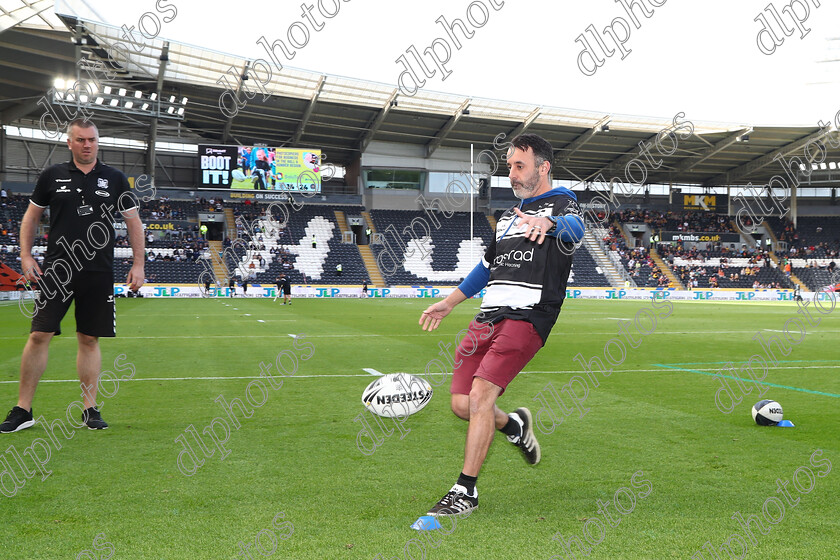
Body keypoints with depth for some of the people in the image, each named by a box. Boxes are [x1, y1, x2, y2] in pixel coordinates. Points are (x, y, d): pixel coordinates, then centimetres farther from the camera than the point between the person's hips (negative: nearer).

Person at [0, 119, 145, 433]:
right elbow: (31, 217, 14)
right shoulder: (52, 176, 6)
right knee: (39, 335, -4)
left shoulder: (115, 180, 6)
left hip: (98, 274, 0)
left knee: (89, 340, 4)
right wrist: (26, 257, 3)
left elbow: (133, 222, 10)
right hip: (57, 270, 0)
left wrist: (138, 264, 3)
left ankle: (90, 409, 13)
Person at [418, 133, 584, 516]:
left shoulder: (561, 203, 3)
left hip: (527, 318, -7)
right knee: (461, 404, -1)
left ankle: (466, 491, -9)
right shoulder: (509, 215, 26)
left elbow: (574, 227, -23)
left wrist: (549, 222, -46)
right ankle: (514, 425, 31)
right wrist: (449, 302, 35)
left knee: (481, 394, -19)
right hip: (488, 317, 7)